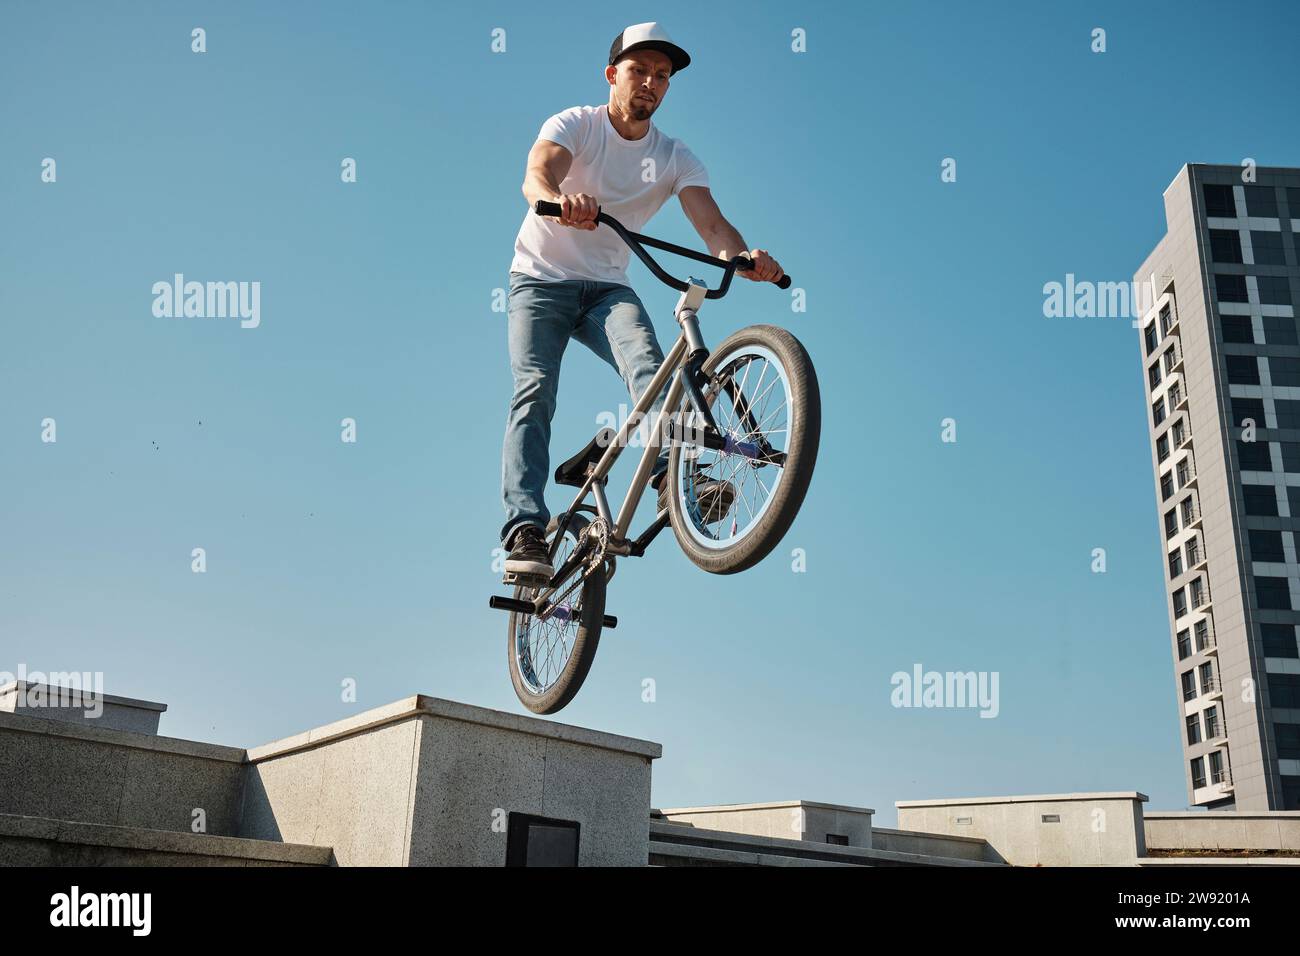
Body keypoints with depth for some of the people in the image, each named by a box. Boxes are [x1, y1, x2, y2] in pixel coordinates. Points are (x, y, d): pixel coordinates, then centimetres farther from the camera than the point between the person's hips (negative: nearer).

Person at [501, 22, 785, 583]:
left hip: (607, 288, 2)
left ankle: (673, 476, -46)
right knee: (535, 390, -21)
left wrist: (744, 256, -39)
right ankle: (526, 531, -28)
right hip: (541, 279, -2)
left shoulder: (675, 158, 0)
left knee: (646, 359, -28)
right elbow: (535, 176, -29)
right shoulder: (575, 124, -8)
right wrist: (561, 200, -55)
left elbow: (712, 224, -15)